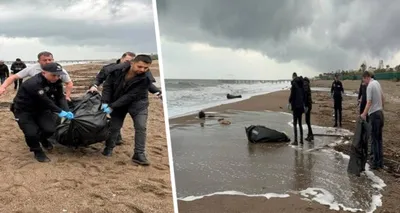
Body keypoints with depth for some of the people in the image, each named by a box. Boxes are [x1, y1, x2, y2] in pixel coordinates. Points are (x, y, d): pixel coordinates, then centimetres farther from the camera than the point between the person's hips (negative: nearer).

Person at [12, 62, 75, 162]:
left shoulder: (56, 82, -8)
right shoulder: (33, 84, -33)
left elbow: (60, 97, -9)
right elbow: (45, 101, -31)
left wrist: (67, 111, -24)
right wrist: (59, 111, -25)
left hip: (40, 109, 6)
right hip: (23, 111, -6)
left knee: (50, 129, -14)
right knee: (32, 133, -23)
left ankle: (43, 139, 25)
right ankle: (37, 151, 10)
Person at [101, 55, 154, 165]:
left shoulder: (146, 79, -28)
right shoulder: (118, 70, -20)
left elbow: (131, 96, -29)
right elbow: (107, 85, -10)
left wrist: (112, 106, -30)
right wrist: (105, 102, -22)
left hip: (137, 103, -1)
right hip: (118, 103, 2)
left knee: (141, 127, -13)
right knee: (114, 126, 4)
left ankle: (139, 154, -4)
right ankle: (108, 148, 28)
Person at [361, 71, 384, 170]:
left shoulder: (370, 86, -16)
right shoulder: (377, 83, 10)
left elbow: (369, 102, -24)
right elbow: (383, 98, 18)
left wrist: (364, 114, -30)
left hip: (374, 114, -9)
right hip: (380, 113, 9)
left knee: (374, 139, -3)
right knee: (379, 138, 13)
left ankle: (376, 163, 1)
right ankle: (380, 162, 19)